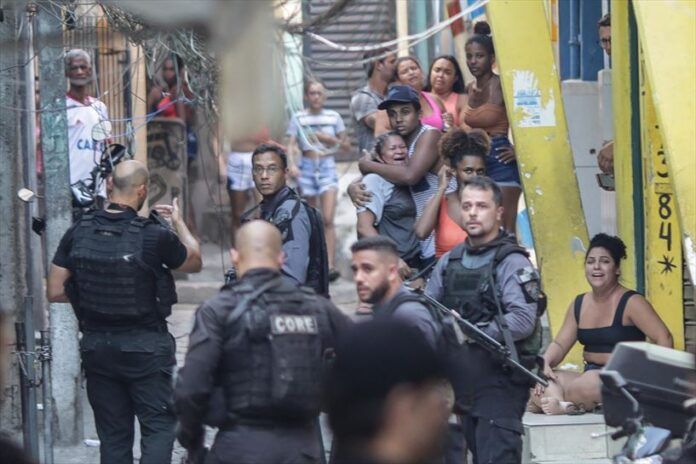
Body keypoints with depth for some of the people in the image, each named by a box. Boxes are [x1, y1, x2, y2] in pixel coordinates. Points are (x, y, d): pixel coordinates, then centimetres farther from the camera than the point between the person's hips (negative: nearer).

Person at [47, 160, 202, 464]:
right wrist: (178, 222, 19)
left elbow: (55, 292, 0)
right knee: (158, 426, 2)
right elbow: (194, 262, 5)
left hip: (96, 345, 4)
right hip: (146, 347, -4)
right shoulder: (155, 236, -15)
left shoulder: (78, 233, -4)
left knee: (112, 433, 10)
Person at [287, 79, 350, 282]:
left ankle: (330, 265, -18)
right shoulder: (298, 118, 4)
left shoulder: (333, 117, 6)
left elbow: (346, 146, 12)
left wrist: (330, 139, -7)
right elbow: (291, 145, -2)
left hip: (327, 167, -1)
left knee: (327, 219, -13)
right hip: (307, 167, 1)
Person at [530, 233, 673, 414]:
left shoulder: (631, 303, -6)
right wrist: (545, 362, -12)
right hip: (589, 375, 6)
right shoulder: (578, 304, 13)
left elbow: (664, 339, -12)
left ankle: (560, 405, -15)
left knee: (591, 381, -38)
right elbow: (560, 344, 11)